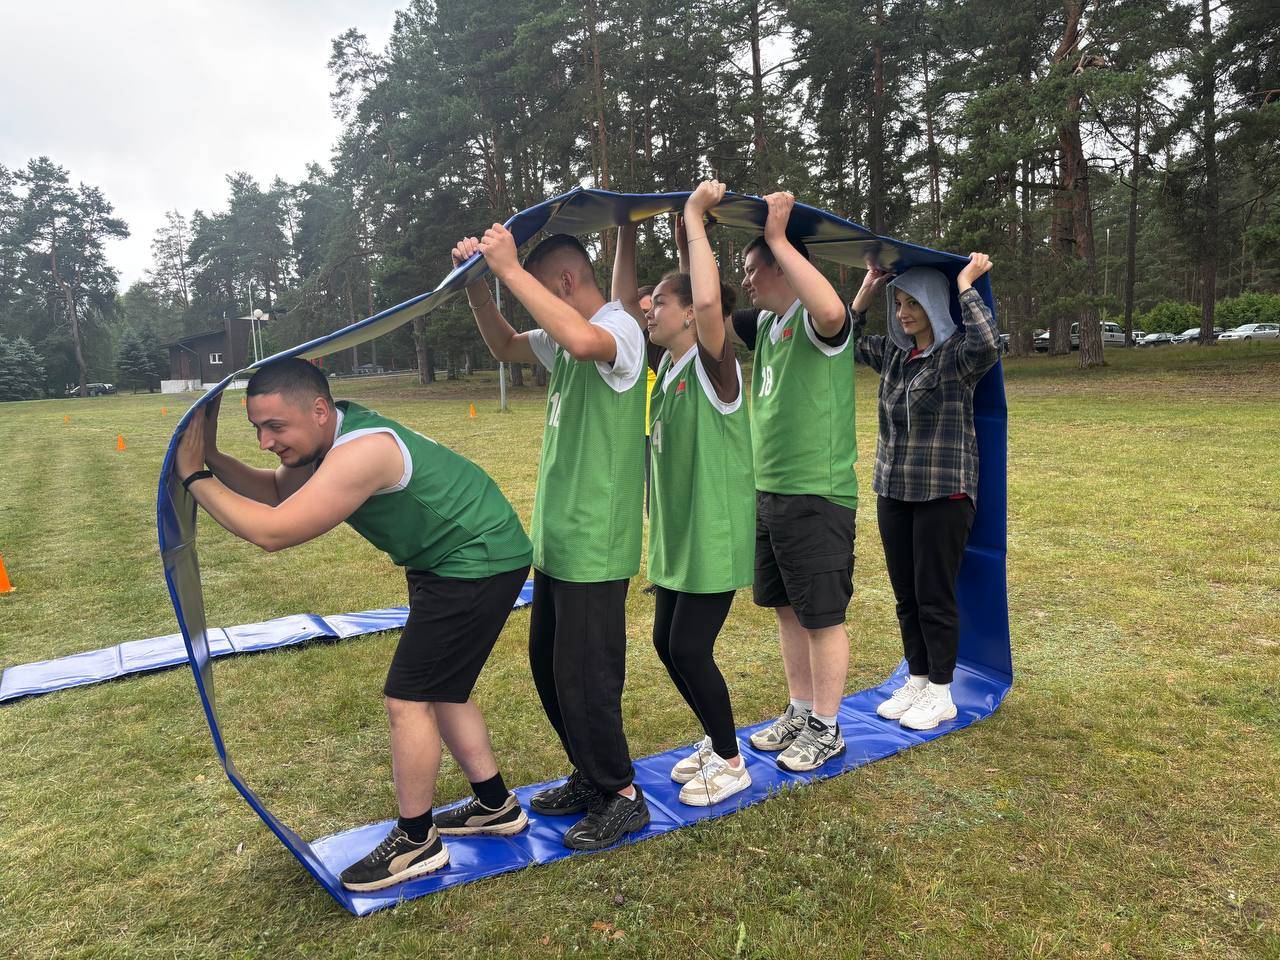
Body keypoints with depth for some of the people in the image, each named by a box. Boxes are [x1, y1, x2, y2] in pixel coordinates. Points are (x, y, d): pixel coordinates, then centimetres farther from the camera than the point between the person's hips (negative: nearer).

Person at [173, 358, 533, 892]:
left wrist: (194, 476, -19)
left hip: (478, 563, -11)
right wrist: (210, 456, -6)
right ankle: (496, 806, 32)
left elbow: (272, 532, -30)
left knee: (408, 699, -5)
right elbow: (275, 492, 7)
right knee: (438, 689, 18)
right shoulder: (330, 437, 1)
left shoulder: (359, 452, -30)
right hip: (450, 561, 11)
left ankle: (415, 843, 13)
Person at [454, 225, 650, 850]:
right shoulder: (565, 338, 13)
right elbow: (506, 347, 23)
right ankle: (591, 778, 34)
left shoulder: (620, 328, -15)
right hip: (557, 538, 10)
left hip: (595, 546, -10)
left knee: (585, 676, -1)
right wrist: (477, 284, 7)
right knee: (549, 665, 18)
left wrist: (510, 269, -29)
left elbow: (583, 341, -38)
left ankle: (623, 798, 19)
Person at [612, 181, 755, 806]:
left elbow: (709, 299, -35)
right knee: (668, 645, 13)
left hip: (715, 537, -8)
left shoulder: (716, 367, -16)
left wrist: (694, 216, -24)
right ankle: (715, 740, 33)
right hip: (675, 536, 9)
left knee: (689, 648, -4)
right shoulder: (665, 363, 7)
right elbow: (621, 305, 13)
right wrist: (627, 232, 8)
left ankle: (730, 762, 17)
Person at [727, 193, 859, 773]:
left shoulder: (817, 321, -13)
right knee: (787, 609, 17)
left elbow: (831, 310, -37)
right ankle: (799, 713, 32)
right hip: (769, 492, 9)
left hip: (817, 496, -9)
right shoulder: (764, 324, 13)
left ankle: (826, 730, 18)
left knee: (822, 616, 3)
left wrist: (777, 238, -28)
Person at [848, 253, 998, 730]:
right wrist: (866, 290, 11)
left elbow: (988, 344, -32)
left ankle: (940, 695, 18)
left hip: (943, 494, -6)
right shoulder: (892, 354, 9)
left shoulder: (958, 353, -10)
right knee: (905, 596, 14)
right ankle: (916, 681, 29)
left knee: (935, 597, 3)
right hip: (893, 491, 6)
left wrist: (966, 286, -20)